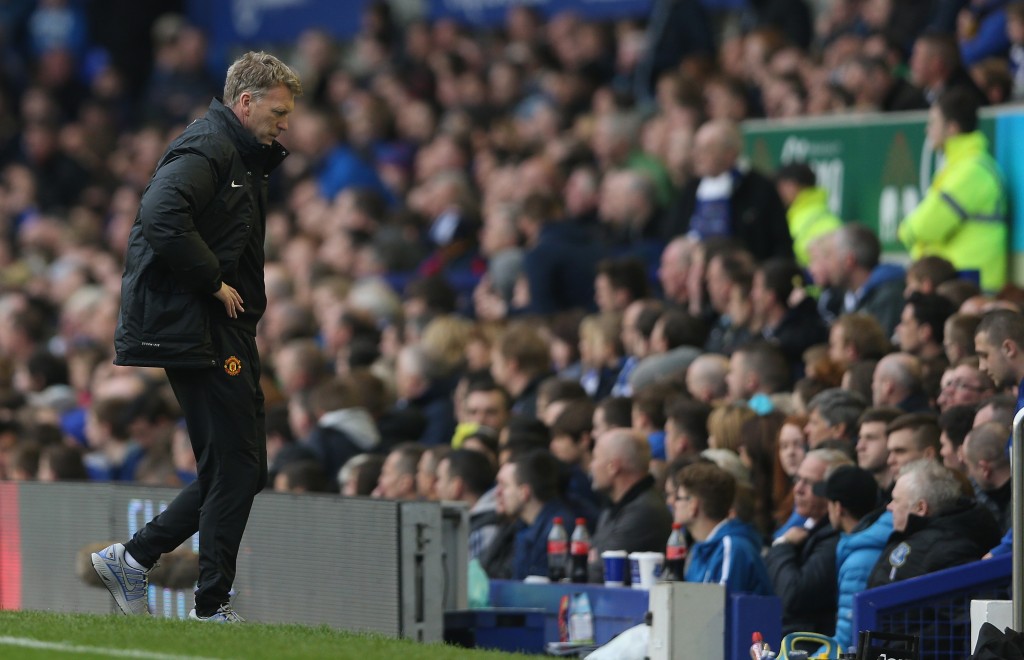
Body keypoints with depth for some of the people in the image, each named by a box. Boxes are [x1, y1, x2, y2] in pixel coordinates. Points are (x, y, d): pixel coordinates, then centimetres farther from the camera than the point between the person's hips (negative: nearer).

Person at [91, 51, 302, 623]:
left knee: (245, 471, 10)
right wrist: (215, 283, -21)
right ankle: (213, 606, 1)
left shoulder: (244, 158, 20)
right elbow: (162, 219, -29)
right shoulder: (205, 150, -13)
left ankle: (133, 558, 15)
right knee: (235, 470, -7)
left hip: (229, 334, 10)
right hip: (200, 334, -10)